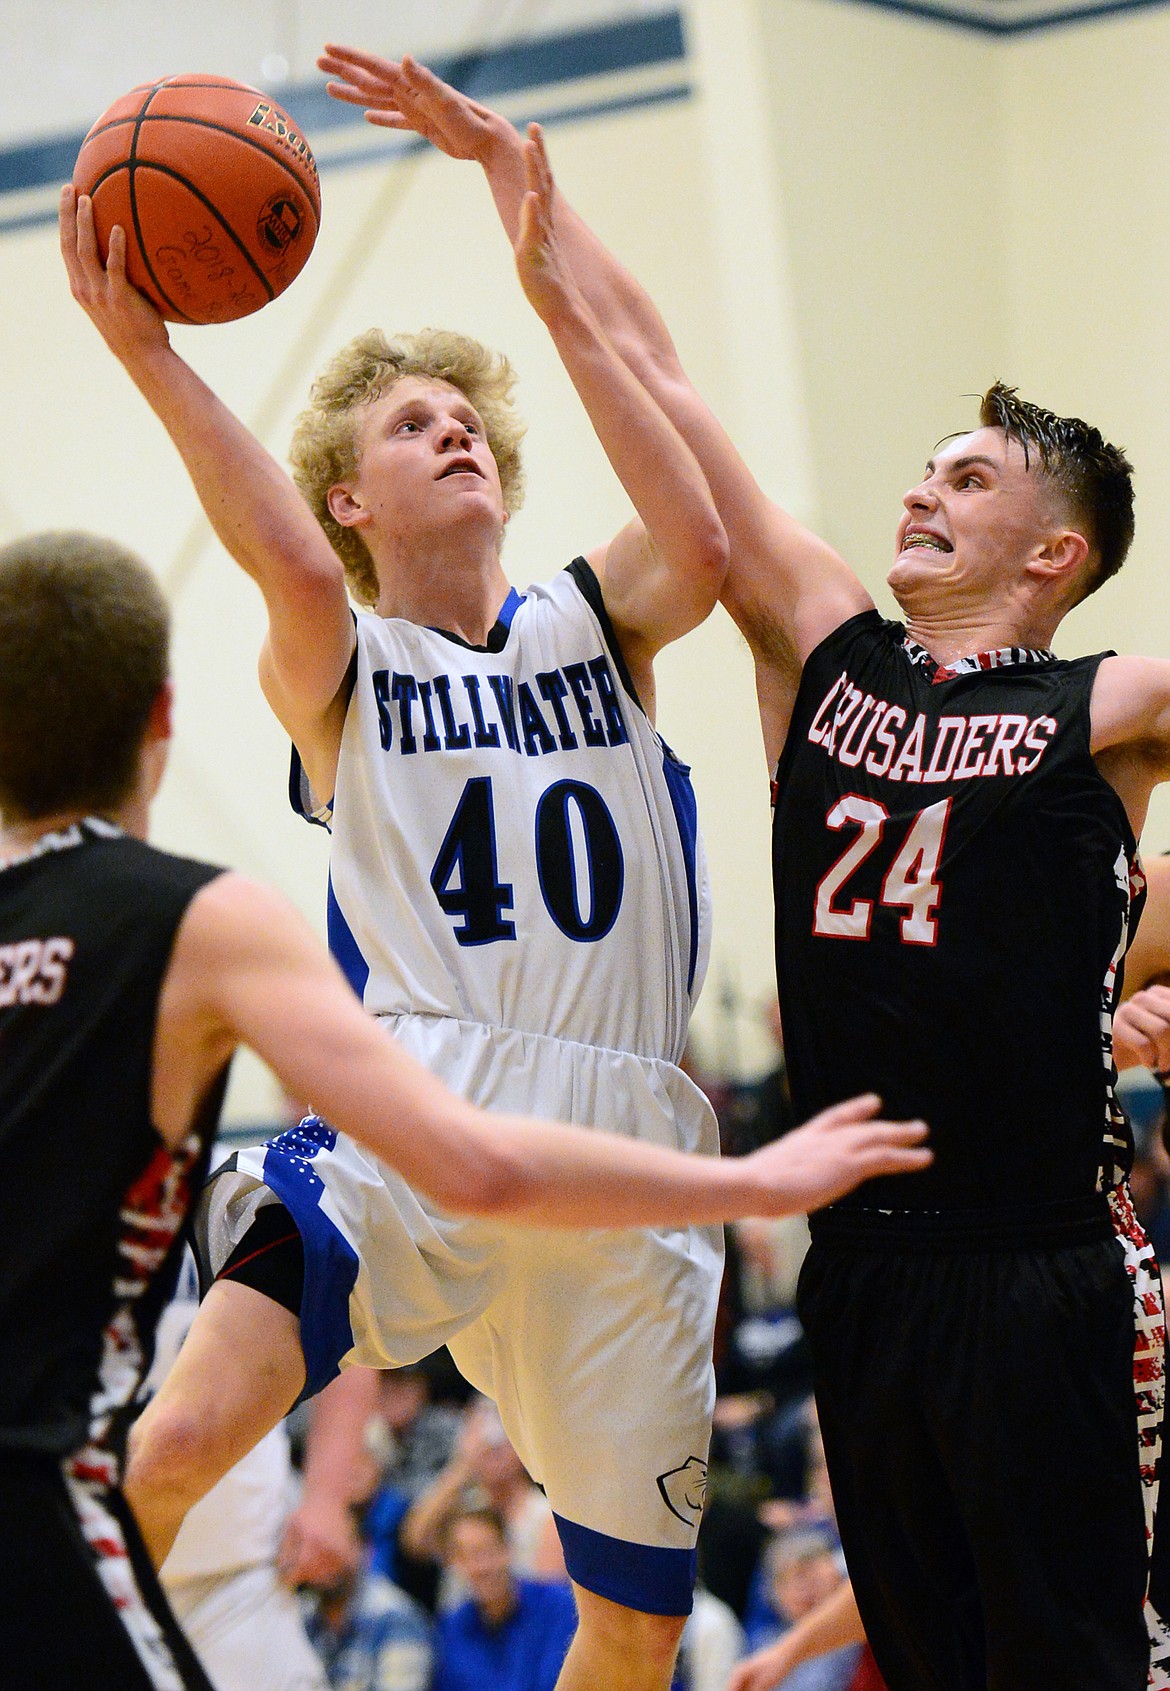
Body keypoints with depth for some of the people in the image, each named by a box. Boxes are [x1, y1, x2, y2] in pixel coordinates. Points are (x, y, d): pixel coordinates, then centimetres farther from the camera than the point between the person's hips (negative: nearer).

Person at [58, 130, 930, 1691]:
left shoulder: (594, 623, 17)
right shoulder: (336, 671, 9)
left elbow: (701, 549, -7)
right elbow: (298, 572, -16)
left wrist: (557, 303, -8)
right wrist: (148, 355, -27)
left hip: (620, 1151, 3)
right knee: (176, 1444, -28)